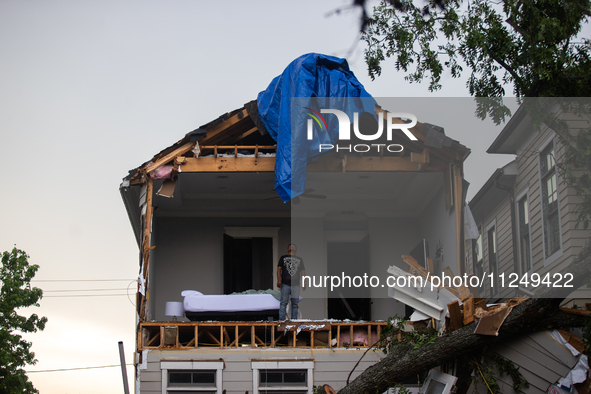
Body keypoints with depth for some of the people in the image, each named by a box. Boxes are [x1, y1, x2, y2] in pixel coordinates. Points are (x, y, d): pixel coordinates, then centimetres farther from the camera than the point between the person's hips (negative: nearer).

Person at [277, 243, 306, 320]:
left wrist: (304, 283, 4)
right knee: (284, 303, -9)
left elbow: (302, 272, 15)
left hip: (296, 285, 2)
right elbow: (279, 269, 8)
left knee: (295, 304, 1)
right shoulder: (283, 258, 14)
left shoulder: (299, 260, 19)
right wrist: (279, 280, -5)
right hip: (285, 284, -2)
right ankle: (281, 320, -12)